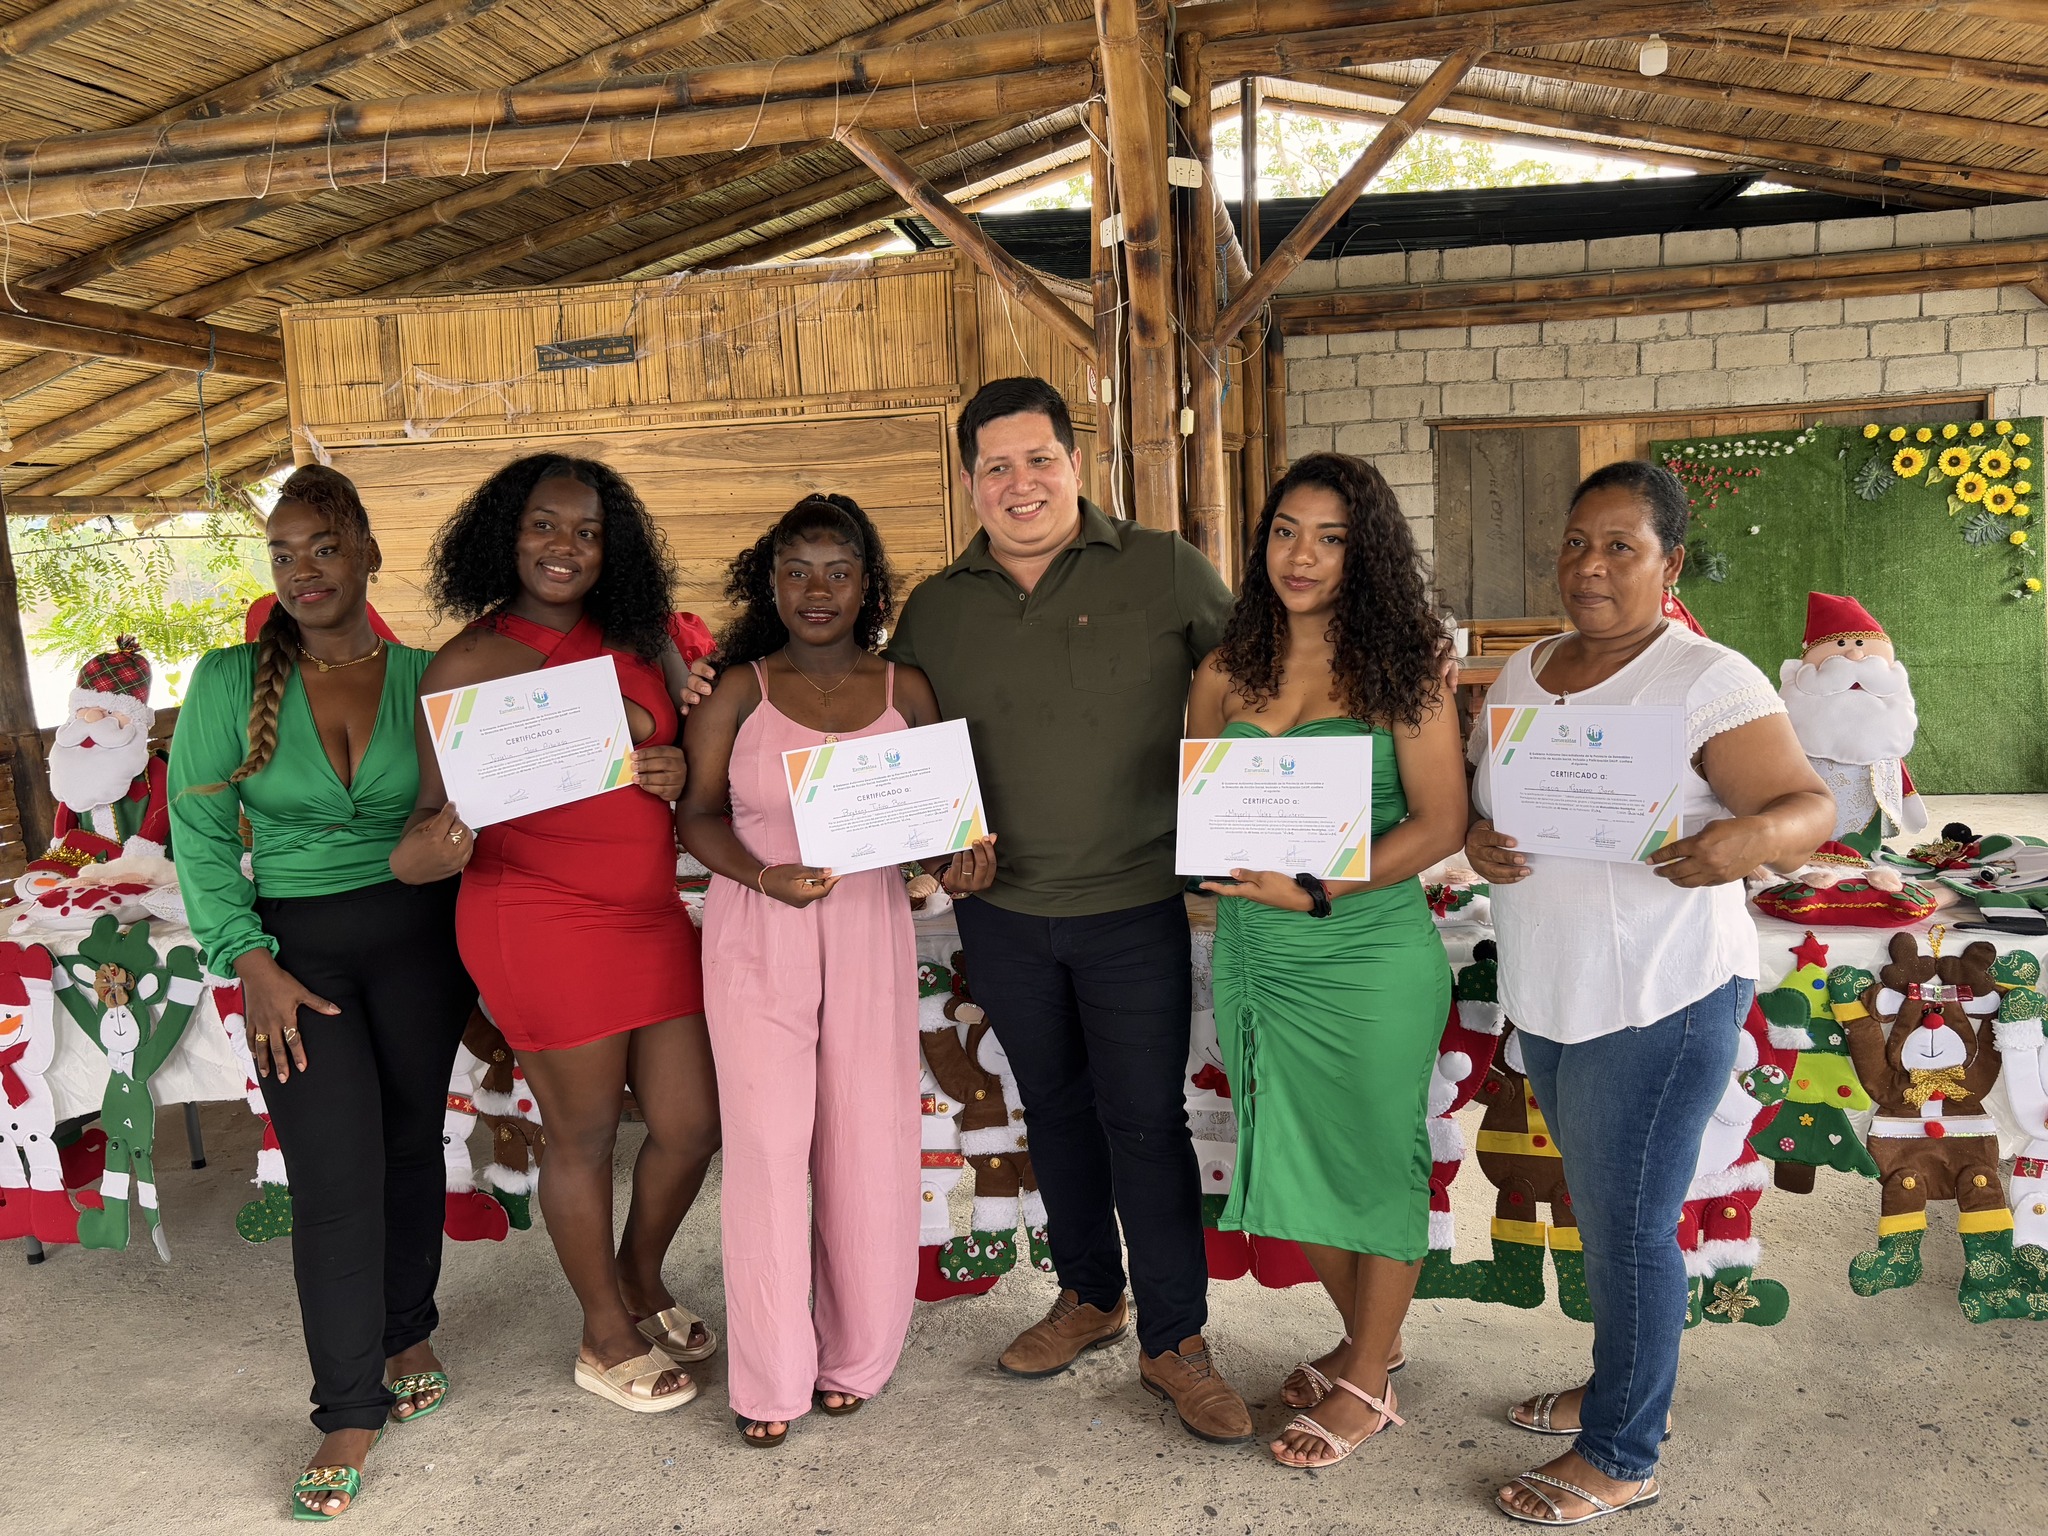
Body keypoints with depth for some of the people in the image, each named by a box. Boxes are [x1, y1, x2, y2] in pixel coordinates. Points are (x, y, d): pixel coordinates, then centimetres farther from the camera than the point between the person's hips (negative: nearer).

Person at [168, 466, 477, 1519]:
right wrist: (251, 964, -8)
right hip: (295, 946, -1)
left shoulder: (425, 678, -1)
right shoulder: (230, 681, -1)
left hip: (418, 934, 1)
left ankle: (407, 1333, 36)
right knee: (335, 1174, -3)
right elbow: (200, 835, -1)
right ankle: (350, 1415, 10)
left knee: (411, 1142, 13)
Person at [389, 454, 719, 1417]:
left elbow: (671, 745, 19)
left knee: (691, 1124, 11)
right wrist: (423, 851, -32)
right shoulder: (470, 662, -8)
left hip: (651, 916, 6)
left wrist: (677, 767, -5)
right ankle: (608, 1338, 33)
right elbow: (436, 804, -9)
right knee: (584, 1138, 9)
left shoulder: (631, 640, 8)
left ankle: (641, 1284, 41)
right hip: (541, 925, -6)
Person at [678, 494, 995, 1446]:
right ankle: (770, 1377, 17)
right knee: (767, 1144, 1)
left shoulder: (906, 691, 4)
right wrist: (764, 877, -18)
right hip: (756, 938, -1)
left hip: (871, 932, 2)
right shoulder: (739, 691, -1)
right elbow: (698, 812, -2)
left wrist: (960, 860, -10)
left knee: (870, 1143, 7)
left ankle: (855, 1354, 27)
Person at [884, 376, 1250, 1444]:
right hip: (1000, 911, 4)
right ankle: (1088, 1297, 37)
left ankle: (1175, 1341, 20)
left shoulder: (1167, 572, -5)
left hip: (1133, 908, -3)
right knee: (1053, 1106, 17)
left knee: (1144, 1119, 3)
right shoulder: (934, 608, 5)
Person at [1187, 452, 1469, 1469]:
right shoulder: (1225, 673, 6)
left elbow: (1440, 822, -11)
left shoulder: (1402, 667, -6)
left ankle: (1367, 1383, 28)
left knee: (1374, 1156, 8)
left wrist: (1314, 889, -19)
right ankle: (1366, 1337, 39)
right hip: (1254, 955, 5)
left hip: (1371, 955, -4)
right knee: (1293, 1156, 15)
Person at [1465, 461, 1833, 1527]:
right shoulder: (1522, 672, 7)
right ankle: (1619, 1385, 40)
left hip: (1660, 1000, -7)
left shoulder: (1708, 681, -13)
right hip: (1546, 997, 7)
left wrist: (1750, 838, -37)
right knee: (1599, 1205, 21)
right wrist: (1477, 840, -9)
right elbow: (1474, 789, 13)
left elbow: (1811, 809, -15)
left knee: (1626, 1221, 3)